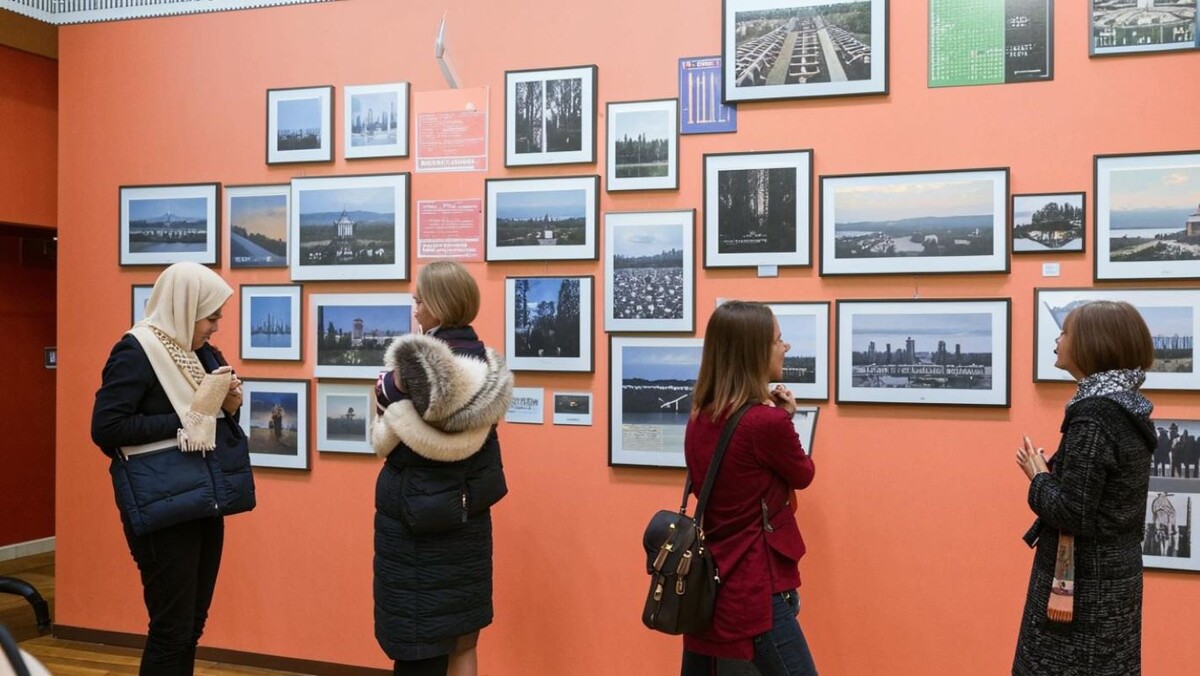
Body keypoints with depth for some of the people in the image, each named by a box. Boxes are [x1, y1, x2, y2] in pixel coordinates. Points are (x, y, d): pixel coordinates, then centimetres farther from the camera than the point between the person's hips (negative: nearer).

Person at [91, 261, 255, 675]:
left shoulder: (200, 353, 12)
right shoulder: (137, 351, -11)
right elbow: (105, 427, -17)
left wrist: (227, 404, -1)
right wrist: (187, 418, -18)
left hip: (205, 501, 8)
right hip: (165, 506, -8)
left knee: (193, 624, 14)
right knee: (172, 628, -3)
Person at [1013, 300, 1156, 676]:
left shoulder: (1095, 414, -21)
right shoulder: (1127, 407, 7)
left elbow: (1071, 514, -23)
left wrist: (1038, 477, -7)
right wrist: (1051, 471, 3)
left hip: (1083, 583, -9)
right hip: (1114, 575, 9)